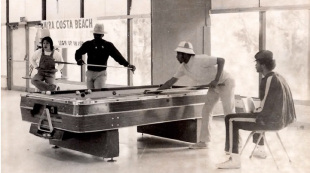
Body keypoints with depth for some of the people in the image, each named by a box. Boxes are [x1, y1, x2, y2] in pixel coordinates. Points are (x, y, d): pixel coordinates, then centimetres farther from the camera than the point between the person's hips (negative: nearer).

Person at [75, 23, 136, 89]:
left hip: (101, 74, -3)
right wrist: (79, 59, -15)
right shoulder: (88, 44, 5)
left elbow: (117, 55, -9)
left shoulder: (108, 45, -2)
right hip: (89, 73, 3)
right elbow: (78, 52, 9)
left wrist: (127, 64, -24)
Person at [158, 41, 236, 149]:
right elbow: (172, 81, 6)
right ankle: (204, 141, 9)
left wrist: (216, 80, -34)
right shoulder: (183, 67, -2)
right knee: (206, 111, 5)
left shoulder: (200, 60, -28)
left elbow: (221, 60, -29)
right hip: (214, 87, 9)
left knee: (229, 112, -7)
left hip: (225, 82, -8)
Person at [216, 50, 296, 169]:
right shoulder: (278, 77, 11)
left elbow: (264, 107, -19)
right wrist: (256, 110, 17)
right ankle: (260, 149, 49)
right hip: (282, 118, 10)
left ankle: (234, 160, -8)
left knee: (231, 120, -6)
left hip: (271, 120, -10)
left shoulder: (268, 80, -18)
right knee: (256, 114, 40)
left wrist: (254, 111, 0)